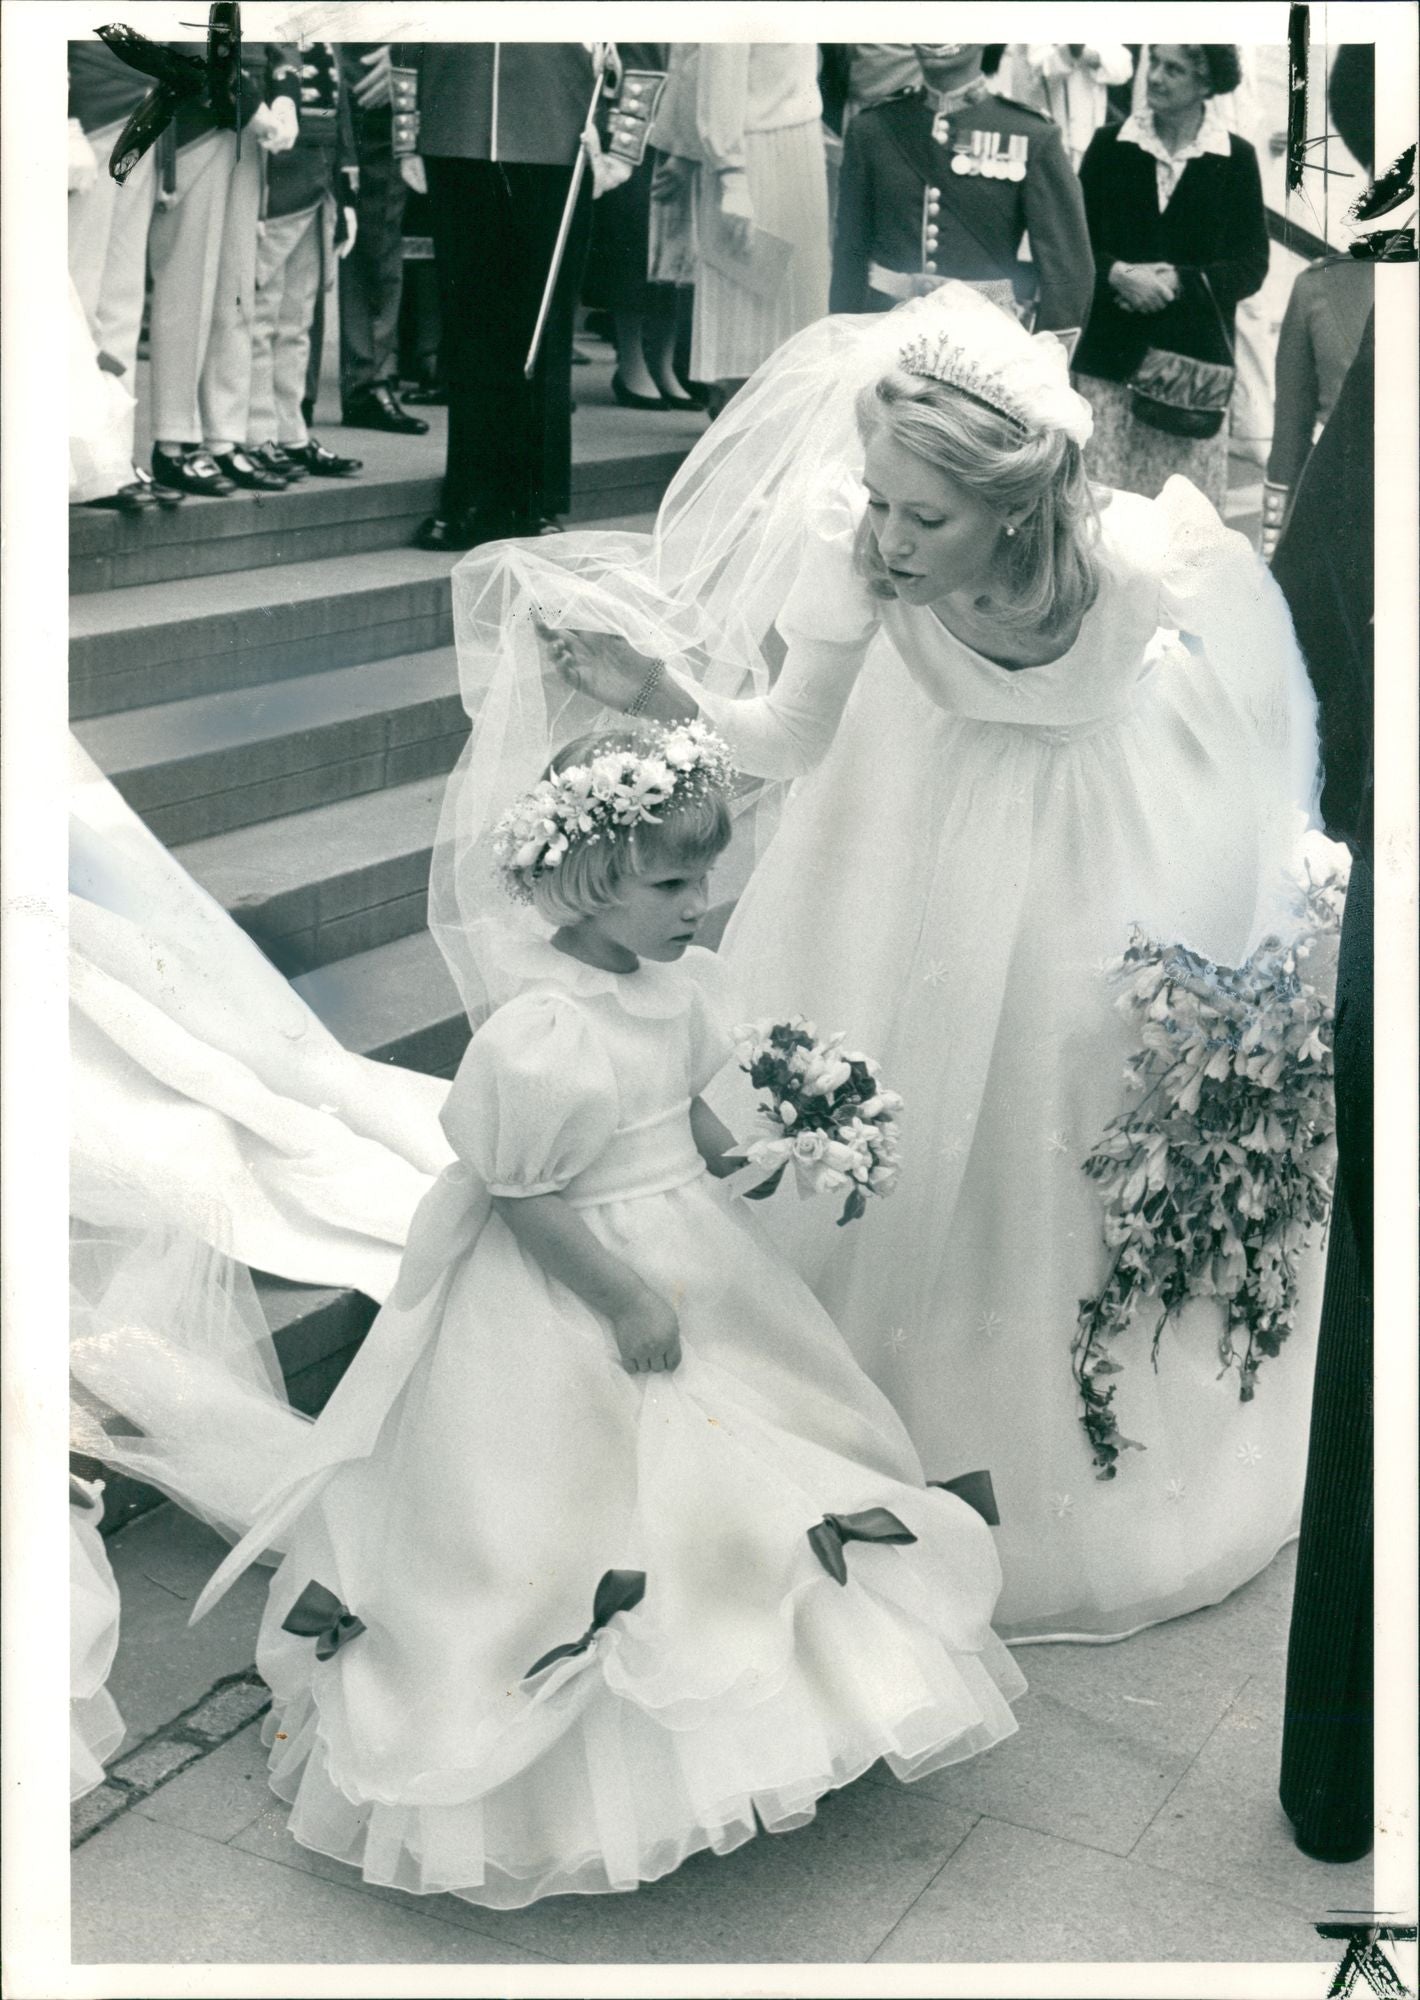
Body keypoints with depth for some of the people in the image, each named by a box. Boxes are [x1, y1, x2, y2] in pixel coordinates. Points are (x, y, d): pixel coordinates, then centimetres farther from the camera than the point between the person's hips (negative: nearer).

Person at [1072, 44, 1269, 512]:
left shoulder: (1237, 159, 4)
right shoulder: (1109, 145, 7)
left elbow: (1251, 266, 3)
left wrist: (1178, 283, -12)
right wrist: (1119, 275, -12)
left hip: (1193, 360, -1)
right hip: (1108, 357, 1)